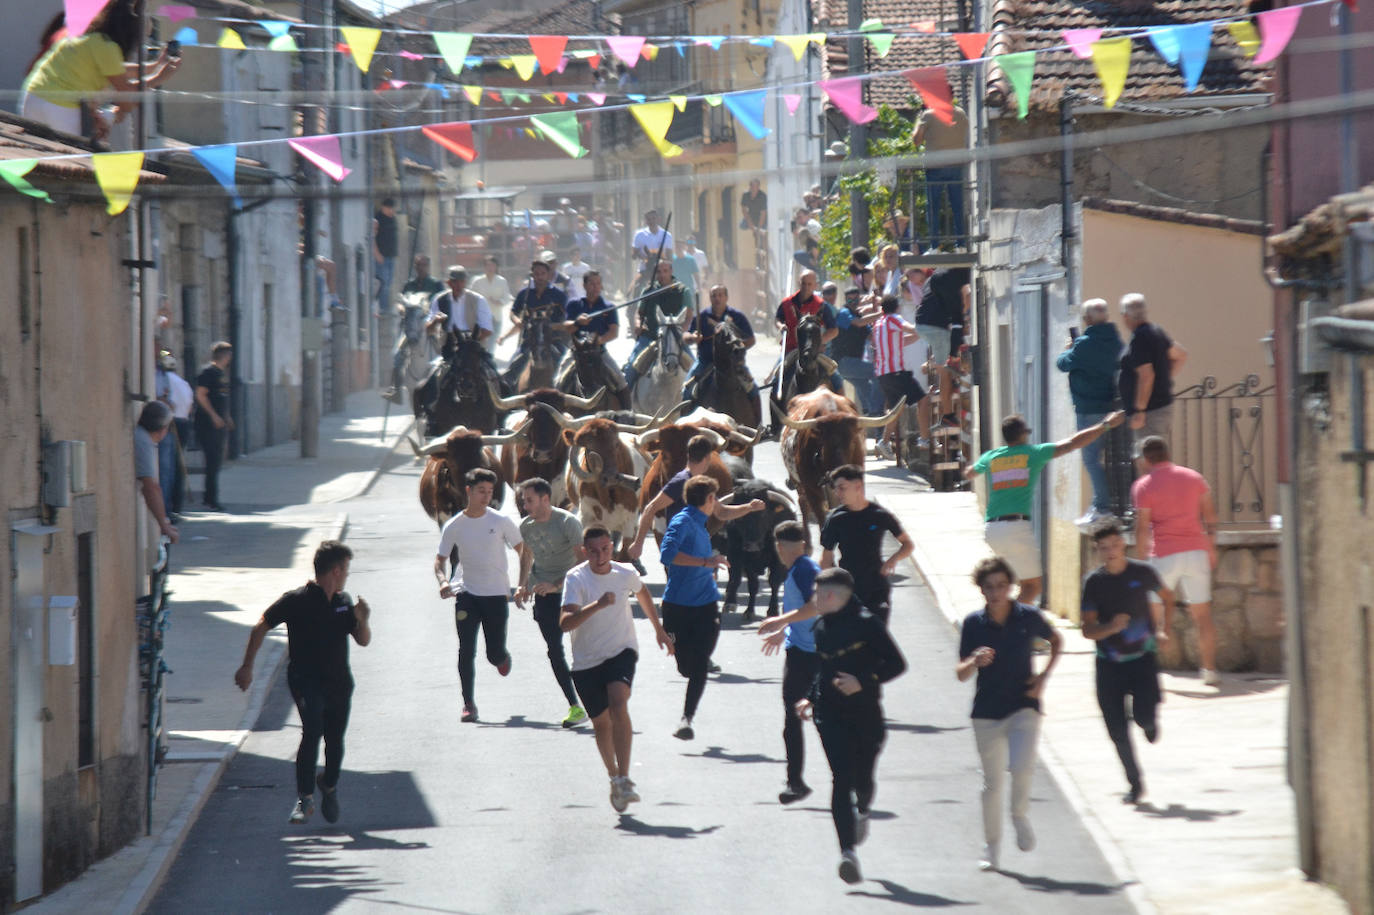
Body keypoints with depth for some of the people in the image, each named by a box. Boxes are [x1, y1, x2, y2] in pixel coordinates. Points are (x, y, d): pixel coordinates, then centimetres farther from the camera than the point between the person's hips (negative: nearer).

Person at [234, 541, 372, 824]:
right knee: (312, 731, -23)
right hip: (306, 680, -5)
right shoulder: (297, 600, -8)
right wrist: (247, 667, 0)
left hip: (339, 681, 5)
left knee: (335, 740, 10)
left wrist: (363, 621, -8)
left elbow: (363, 641, 14)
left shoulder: (344, 602, 10)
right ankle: (305, 798, -18)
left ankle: (329, 785, 39)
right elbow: (261, 628, 0)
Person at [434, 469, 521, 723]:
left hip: (496, 594, 0)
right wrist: (443, 581, -14)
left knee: (495, 654, 2)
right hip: (466, 594, 0)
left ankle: (502, 657, 40)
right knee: (466, 651, -9)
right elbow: (440, 559, 6)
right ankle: (468, 704, 0)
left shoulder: (501, 521, -4)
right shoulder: (454, 526, -1)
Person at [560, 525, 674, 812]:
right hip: (586, 662, 0)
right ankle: (613, 775, 38)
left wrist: (658, 629, 31)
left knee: (618, 705, -25)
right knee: (601, 723, 9)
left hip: (621, 652, 0)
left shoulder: (626, 574, -4)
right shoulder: (576, 578, -14)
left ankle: (624, 781, -28)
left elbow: (641, 592, 22)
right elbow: (565, 623, -27)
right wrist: (597, 605, -41)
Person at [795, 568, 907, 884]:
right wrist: (811, 698, 14)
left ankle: (862, 811, 47)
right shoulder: (821, 629, 10)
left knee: (863, 780, 8)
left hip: (866, 715, -3)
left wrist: (863, 681, -20)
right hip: (831, 715, 3)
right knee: (842, 778, -13)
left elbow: (896, 664, -9)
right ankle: (847, 852, -22)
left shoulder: (866, 624, -8)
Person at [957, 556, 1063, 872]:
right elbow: (961, 674, -1)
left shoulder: (1028, 617, -5)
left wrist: (1044, 675, 2)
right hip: (987, 712, 1)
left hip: (1023, 706, -1)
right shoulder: (973, 624, -4)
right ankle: (991, 848, 22)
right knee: (992, 781, 7)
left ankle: (1020, 816, 8)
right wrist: (975, 662, -24)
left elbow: (1056, 641, 15)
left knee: (1022, 766, -22)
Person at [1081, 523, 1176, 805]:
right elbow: (1088, 629, -7)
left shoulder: (1142, 572, -4)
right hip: (1109, 663, 1)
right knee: (1117, 729, -1)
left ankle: (1149, 722, 24)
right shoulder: (1094, 582, -5)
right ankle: (1135, 784, 16)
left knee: (1144, 716, -16)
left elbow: (1167, 597, 17)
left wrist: (1165, 631, 7)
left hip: (1142, 657, -1)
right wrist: (1111, 628, -27)